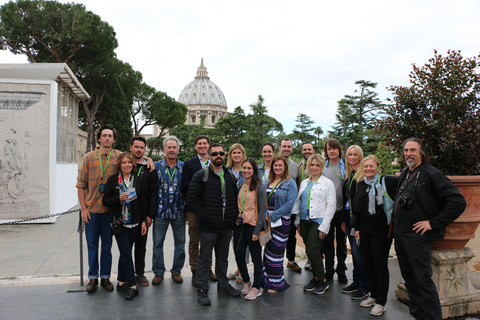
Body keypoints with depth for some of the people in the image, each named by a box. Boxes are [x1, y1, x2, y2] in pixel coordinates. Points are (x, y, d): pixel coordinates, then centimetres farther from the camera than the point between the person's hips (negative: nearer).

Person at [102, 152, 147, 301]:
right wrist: (119, 198, -20)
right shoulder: (113, 179, -2)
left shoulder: (137, 179, 6)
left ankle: (121, 282, 24)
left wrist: (144, 220, 5)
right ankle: (132, 286, -1)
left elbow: (143, 201, 9)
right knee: (126, 253, -6)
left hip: (134, 222, 3)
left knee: (125, 252, 11)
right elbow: (105, 200, -3)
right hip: (119, 222, -3)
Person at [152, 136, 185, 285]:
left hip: (178, 211, 1)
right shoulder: (156, 166, 1)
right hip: (160, 211, 0)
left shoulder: (184, 167, 3)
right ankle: (158, 272, 22)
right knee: (157, 243, 6)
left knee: (180, 242, 8)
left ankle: (176, 271, 24)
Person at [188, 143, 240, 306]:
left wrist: (234, 216, 5)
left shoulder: (230, 176, 10)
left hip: (226, 226, 5)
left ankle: (223, 285, 32)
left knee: (223, 257, 17)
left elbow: (235, 197, 17)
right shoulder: (201, 175, -6)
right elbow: (192, 198, -10)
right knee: (205, 259, 5)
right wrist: (204, 216, -13)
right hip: (208, 227, -5)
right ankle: (202, 290, 17)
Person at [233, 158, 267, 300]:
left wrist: (257, 230, -15)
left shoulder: (259, 187, -8)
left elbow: (262, 209, -10)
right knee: (239, 256, 9)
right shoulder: (241, 186, 11)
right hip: (239, 225, 6)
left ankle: (256, 287, 19)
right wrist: (234, 224, 7)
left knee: (256, 258, 5)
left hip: (252, 226, -6)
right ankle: (246, 282, 31)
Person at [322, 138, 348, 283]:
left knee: (341, 241, 10)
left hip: (341, 209, -1)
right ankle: (329, 270, 20)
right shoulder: (323, 166, 5)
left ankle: (341, 271, 22)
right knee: (328, 241, 8)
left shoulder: (346, 165, 1)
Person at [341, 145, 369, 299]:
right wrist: (343, 219, 16)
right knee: (354, 251, 14)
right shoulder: (347, 175, 15)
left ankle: (364, 287, 8)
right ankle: (356, 282, 25)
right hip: (349, 217, 8)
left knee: (358, 252, -5)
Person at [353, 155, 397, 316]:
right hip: (365, 230, 6)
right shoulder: (361, 184, 10)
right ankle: (373, 295, 28)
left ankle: (381, 302, 13)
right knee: (369, 264, 13)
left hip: (381, 230, -6)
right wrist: (357, 228, 14)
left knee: (380, 265, 2)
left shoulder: (388, 181, -8)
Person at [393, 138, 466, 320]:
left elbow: (458, 202, -18)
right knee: (409, 279, 16)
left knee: (423, 281, -4)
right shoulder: (404, 175, 12)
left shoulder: (432, 174, -12)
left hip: (417, 236, -8)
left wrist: (434, 223, -17)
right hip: (400, 235, 8)